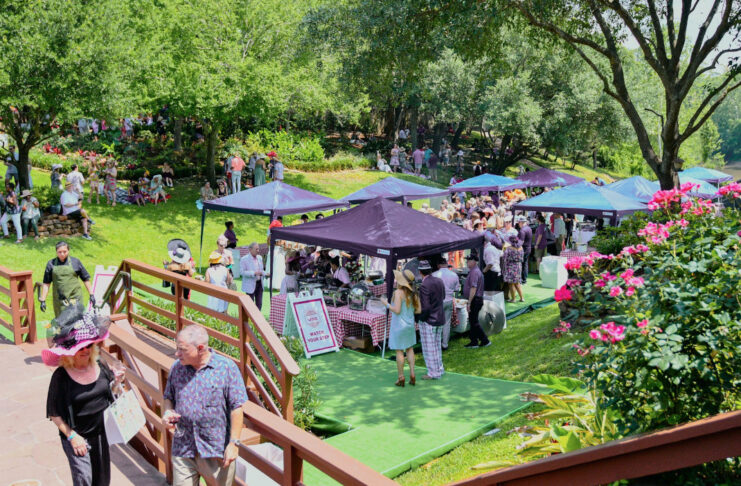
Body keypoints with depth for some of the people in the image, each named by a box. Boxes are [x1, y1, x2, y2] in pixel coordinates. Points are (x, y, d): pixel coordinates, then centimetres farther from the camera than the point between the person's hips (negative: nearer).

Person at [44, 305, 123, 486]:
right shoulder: (61, 376, -16)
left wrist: (116, 381, -8)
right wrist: (72, 436, -15)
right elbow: (54, 414, -12)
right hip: (77, 437, -4)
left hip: (102, 433, 4)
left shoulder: (99, 366, -6)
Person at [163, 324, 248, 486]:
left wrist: (234, 443, -12)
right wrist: (167, 412, -5)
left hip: (217, 449, -3)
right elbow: (169, 397, 17)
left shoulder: (227, 368, -10)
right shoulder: (177, 367, 3)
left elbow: (236, 408, -9)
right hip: (182, 449, 4)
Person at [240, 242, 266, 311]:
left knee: (259, 304, 8)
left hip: (259, 284, 6)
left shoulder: (259, 258, 10)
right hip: (250, 285, -6)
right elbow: (243, 272, -14)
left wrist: (265, 274, -2)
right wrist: (254, 273, -26)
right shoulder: (244, 259, -9)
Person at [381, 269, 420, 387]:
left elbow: (397, 310, -23)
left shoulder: (398, 292, -18)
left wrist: (386, 303, -11)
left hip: (399, 325, -6)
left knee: (399, 351, 3)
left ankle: (401, 377, 9)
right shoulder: (413, 293, 1)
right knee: (409, 349, 18)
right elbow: (418, 310, 2)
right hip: (410, 324, 6)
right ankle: (412, 374, 16)